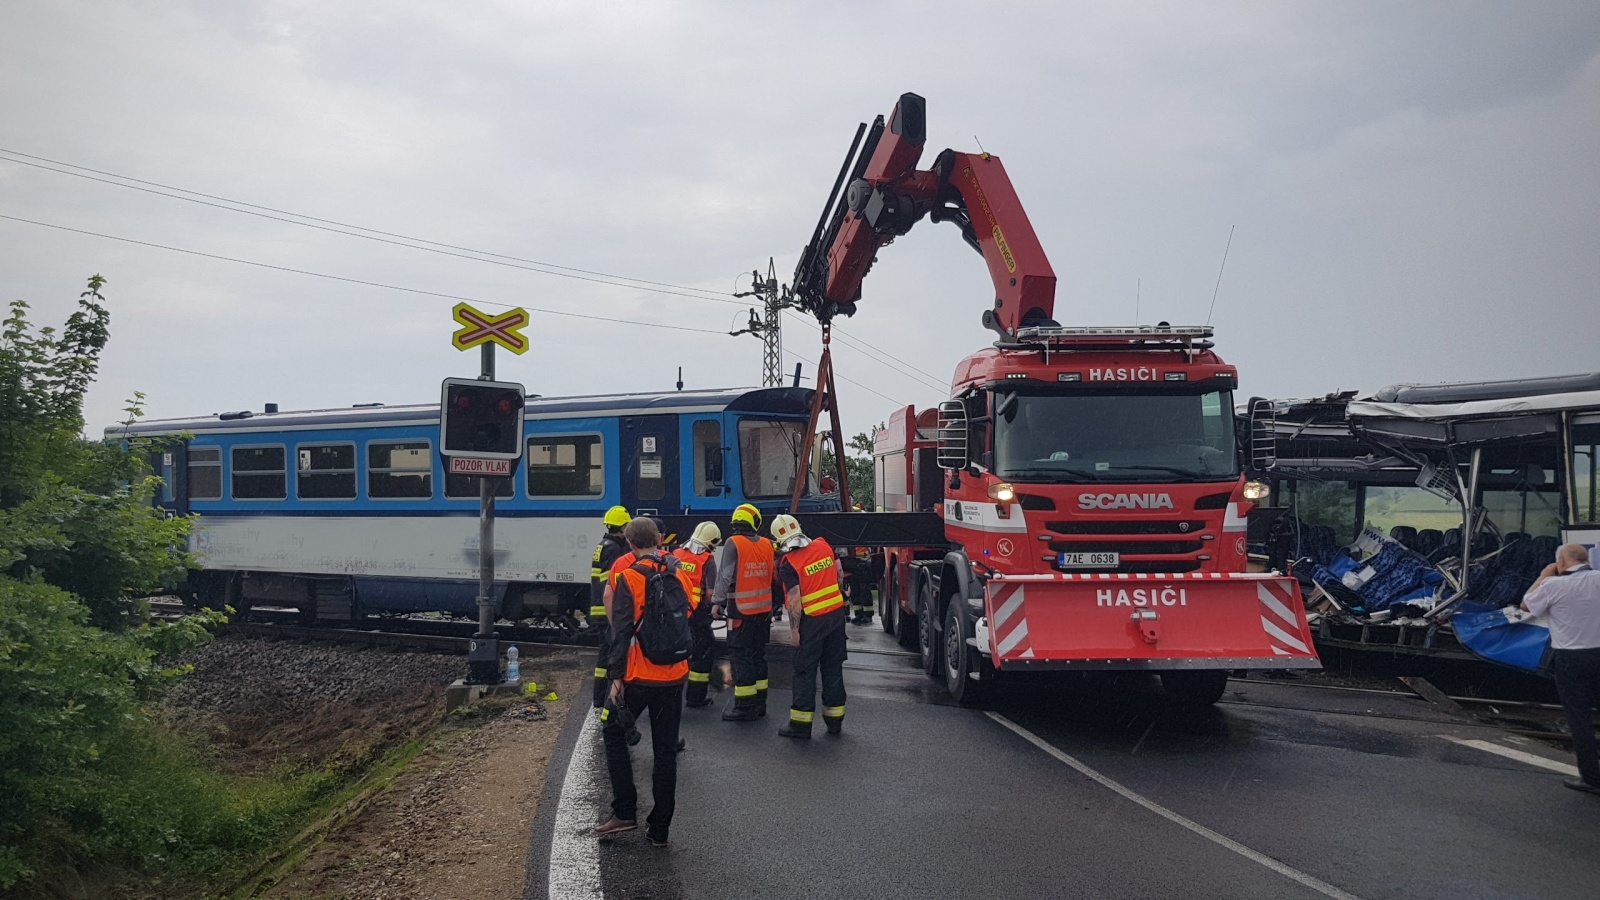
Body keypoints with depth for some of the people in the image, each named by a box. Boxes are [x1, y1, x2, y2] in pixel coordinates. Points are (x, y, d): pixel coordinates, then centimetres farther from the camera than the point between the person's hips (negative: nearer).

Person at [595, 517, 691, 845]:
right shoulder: (679, 574, 3)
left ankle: (625, 812, 9)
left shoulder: (630, 579, -12)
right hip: (674, 676, 4)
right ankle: (659, 829, 14)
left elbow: (622, 632, -15)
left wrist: (617, 676, -12)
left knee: (614, 733, 16)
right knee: (665, 750, 11)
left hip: (637, 676, -4)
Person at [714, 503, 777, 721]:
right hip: (764, 610, 6)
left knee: (741, 656, -1)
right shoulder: (766, 544, 4)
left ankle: (745, 707, 0)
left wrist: (718, 602, -4)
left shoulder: (734, 544, -13)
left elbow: (725, 577, -13)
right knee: (758, 654, 16)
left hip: (742, 611, -6)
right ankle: (759, 702, 23)